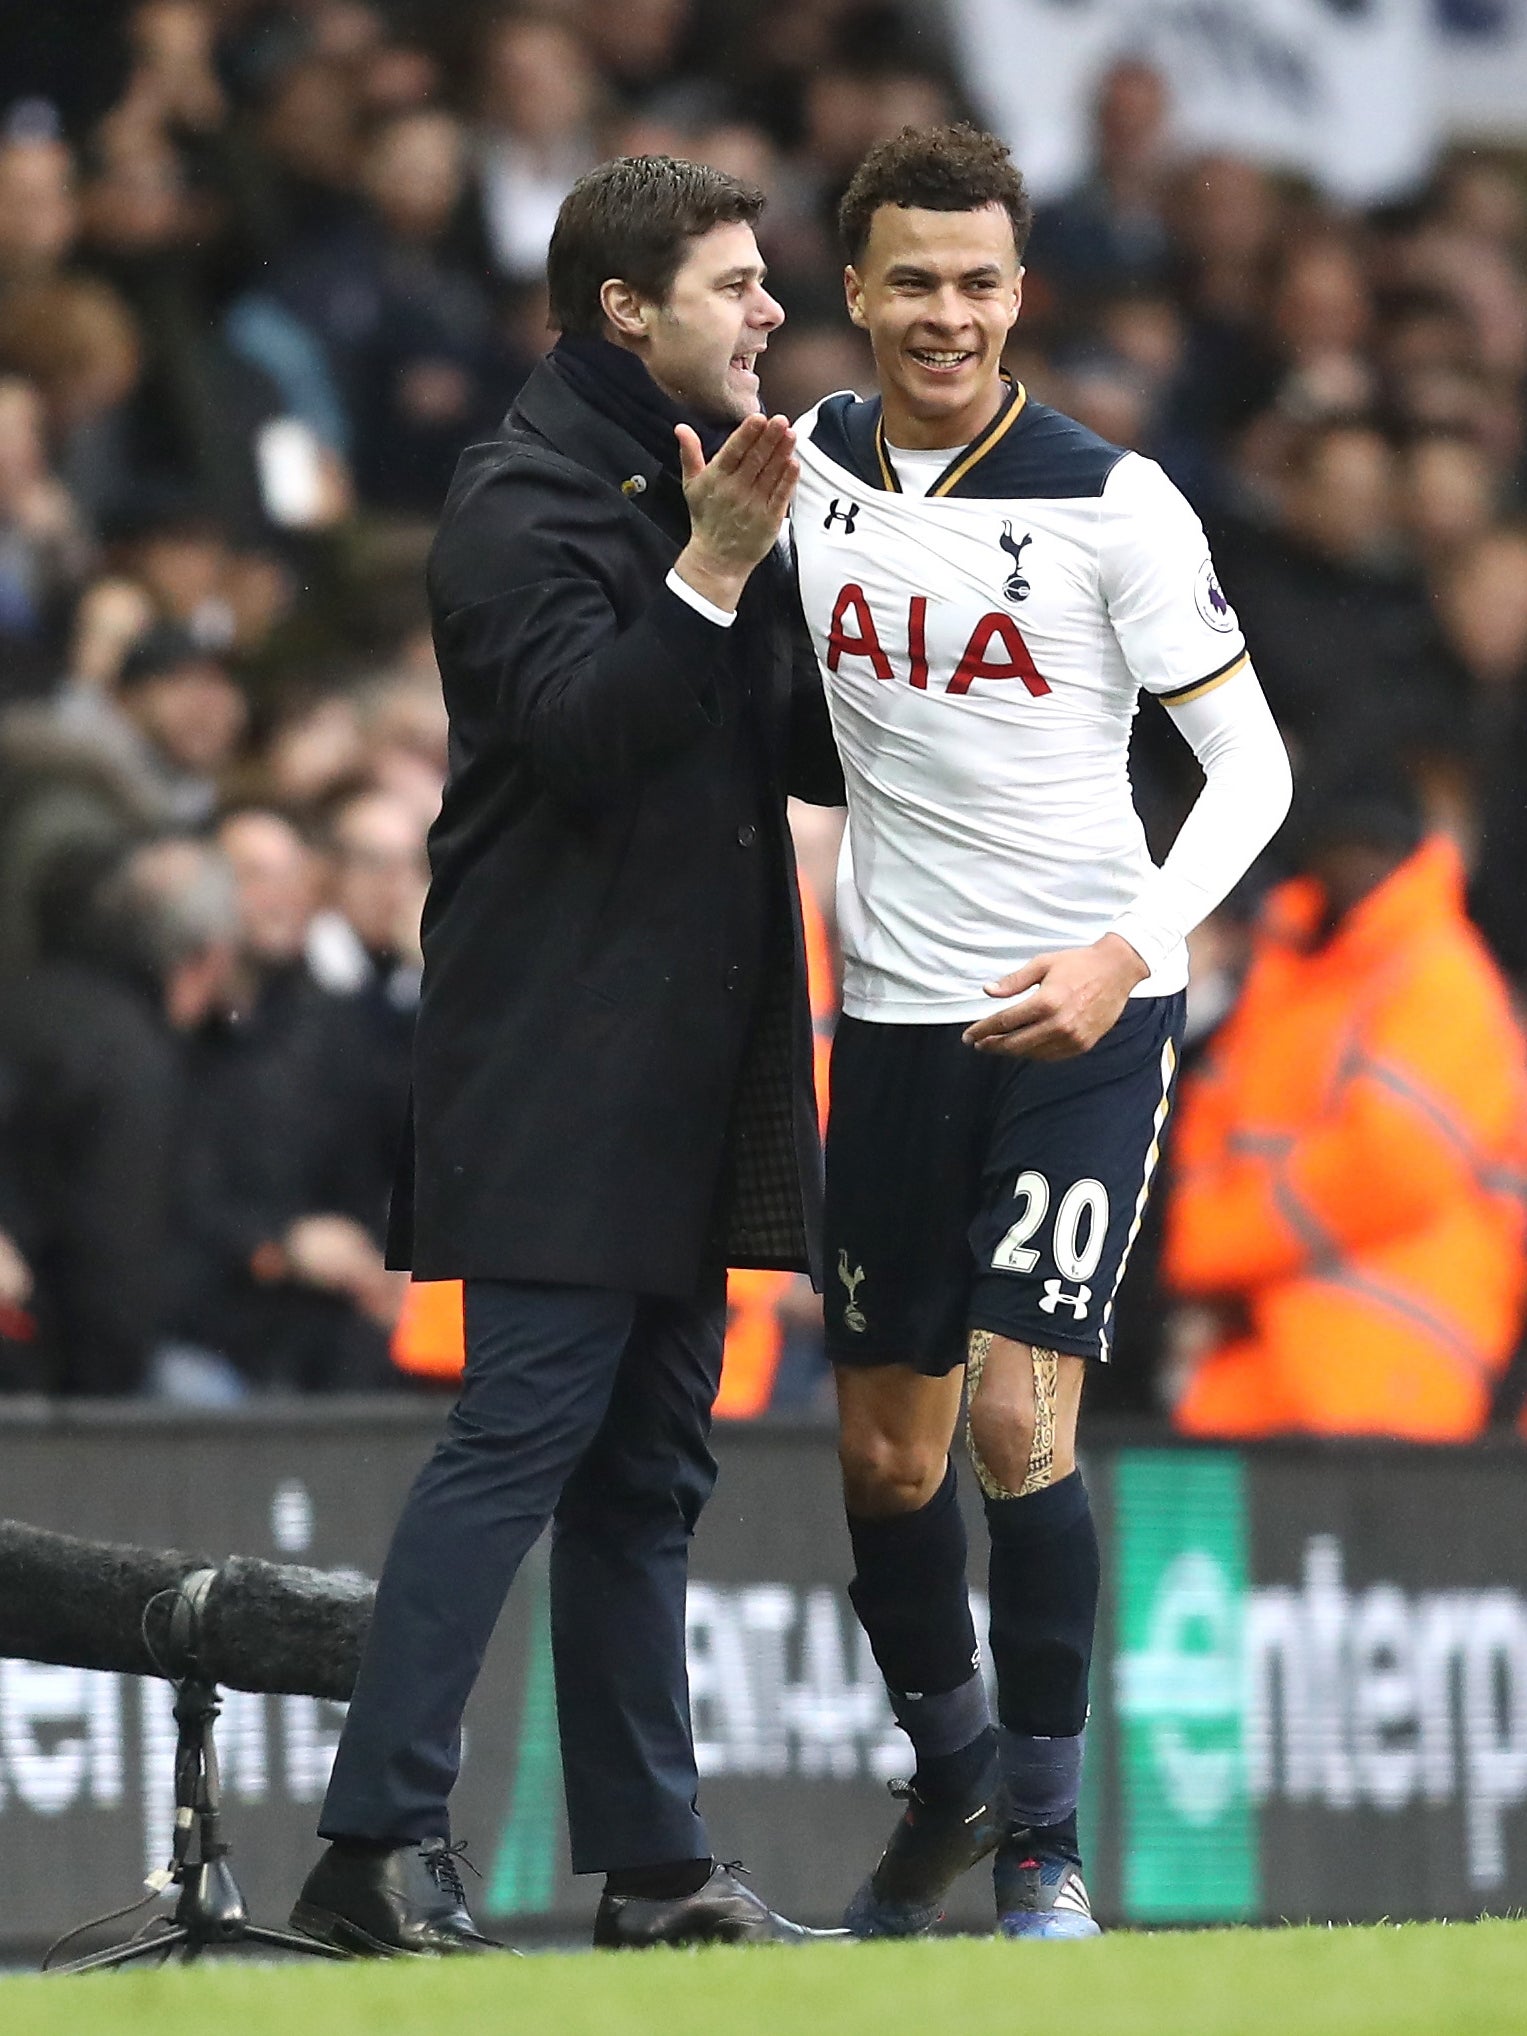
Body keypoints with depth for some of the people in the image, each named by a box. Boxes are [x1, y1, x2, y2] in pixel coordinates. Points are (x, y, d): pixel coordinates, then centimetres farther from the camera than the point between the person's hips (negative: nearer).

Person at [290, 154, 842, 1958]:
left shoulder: (709, 488, 19)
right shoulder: (525, 502, -8)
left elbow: (812, 753, 20)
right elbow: (579, 734, -19)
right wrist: (711, 574, -24)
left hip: (685, 1066, 9)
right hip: (557, 1059, -9)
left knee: (646, 1468, 10)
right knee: (524, 1430, -14)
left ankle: (647, 1862, 13)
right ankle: (374, 1852, -15)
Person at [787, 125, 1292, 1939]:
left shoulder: (1108, 499, -10)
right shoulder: (808, 467, 3)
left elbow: (1251, 765, -8)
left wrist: (1130, 947, -22)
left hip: (1083, 1019, -4)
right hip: (895, 1019, 5)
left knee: (1018, 1414, -16)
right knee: (887, 1457, 10)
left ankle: (1044, 1842, -3)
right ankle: (950, 1776, 34)